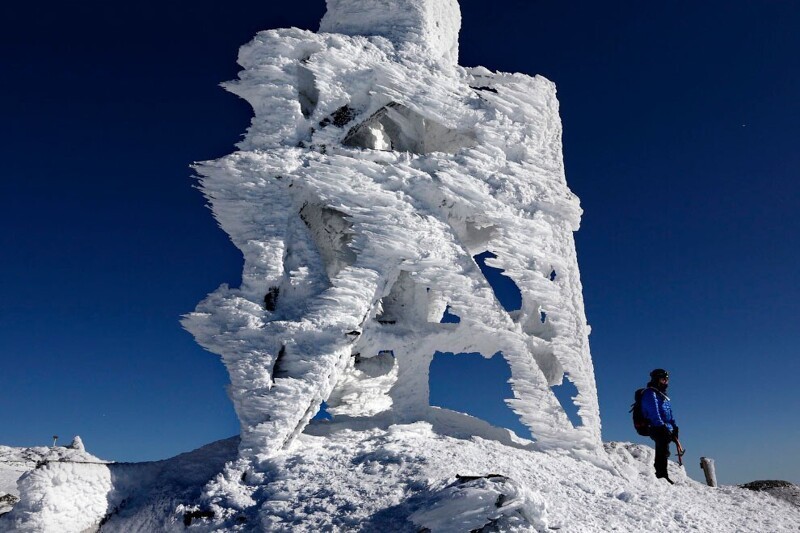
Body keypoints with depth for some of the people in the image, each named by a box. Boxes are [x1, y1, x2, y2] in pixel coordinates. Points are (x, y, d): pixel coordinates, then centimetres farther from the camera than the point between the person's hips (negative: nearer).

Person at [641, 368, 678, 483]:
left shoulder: (663, 395, 24)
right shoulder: (650, 393, -6)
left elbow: (670, 414, 26)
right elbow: (654, 412, -17)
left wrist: (674, 427, 16)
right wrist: (662, 426, -23)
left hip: (666, 429, 9)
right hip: (658, 429, -9)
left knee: (662, 453, 10)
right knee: (663, 452, -14)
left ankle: (661, 476, 13)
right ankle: (662, 476, -15)